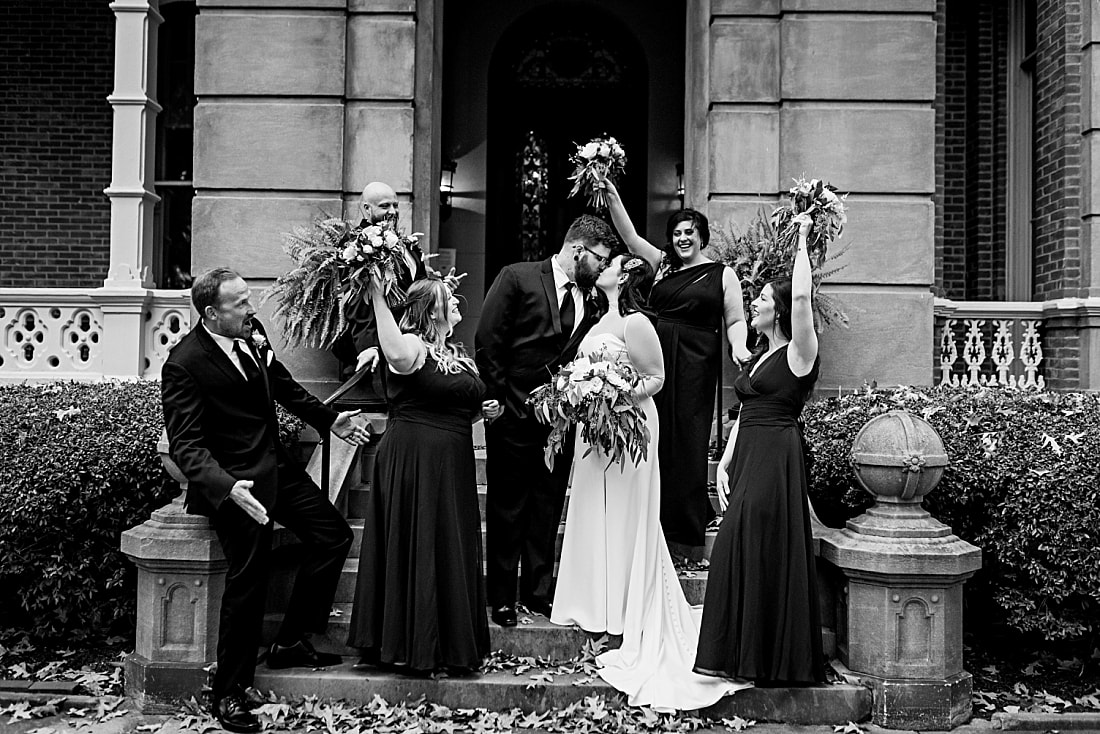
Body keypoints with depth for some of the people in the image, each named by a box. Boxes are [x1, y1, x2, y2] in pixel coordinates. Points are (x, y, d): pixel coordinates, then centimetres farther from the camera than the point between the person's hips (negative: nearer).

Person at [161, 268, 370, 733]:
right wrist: (229, 487, -36)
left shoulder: (253, 335, 2)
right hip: (233, 481, -8)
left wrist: (329, 420, 11)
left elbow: (285, 387, 20)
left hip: (275, 466, 8)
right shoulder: (185, 364, -19)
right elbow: (186, 446, -21)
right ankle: (229, 693, 7)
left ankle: (290, 642, 21)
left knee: (334, 535, 9)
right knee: (249, 579, -11)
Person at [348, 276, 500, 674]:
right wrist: (377, 298, -39)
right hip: (413, 462, -9)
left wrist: (482, 409, 10)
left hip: (453, 466, 9)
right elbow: (395, 354, -38)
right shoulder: (413, 346, -12)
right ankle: (407, 646, 10)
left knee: (452, 551, 12)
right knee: (415, 548, -2)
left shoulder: (457, 354, 16)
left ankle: (451, 646, 24)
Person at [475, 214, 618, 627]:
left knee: (547, 509, 10)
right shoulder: (518, 279, -5)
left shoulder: (588, 302, 9)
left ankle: (539, 593, 22)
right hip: (513, 417, -4)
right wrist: (499, 400, -10)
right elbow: (487, 341, -8)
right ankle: (501, 600, 16)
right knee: (506, 508, 6)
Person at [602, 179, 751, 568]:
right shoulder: (662, 264, 14)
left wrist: (738, 346, -14)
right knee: (657, 443, 4)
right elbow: (630, 237, 9)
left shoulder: (723, 274, 6)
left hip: (696, 365, -3)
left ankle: (689, 542, 2)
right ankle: (659, 532, 13)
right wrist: (613, 197, 0)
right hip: (656, 361, 4)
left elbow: (735, 321, 5)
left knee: (689, 446, -3)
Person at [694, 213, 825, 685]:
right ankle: (740, 655, 18)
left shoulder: (799, 353, -7)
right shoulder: (760, 356, 18)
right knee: (738, 552, 9)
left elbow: (801, 297, -24)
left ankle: (774, 660, 7)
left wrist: (802, 241, -13)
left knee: (765, 553, -5)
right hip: (747, 456, 8)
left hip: (776, 458, -8)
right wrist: (725, 462, 7)